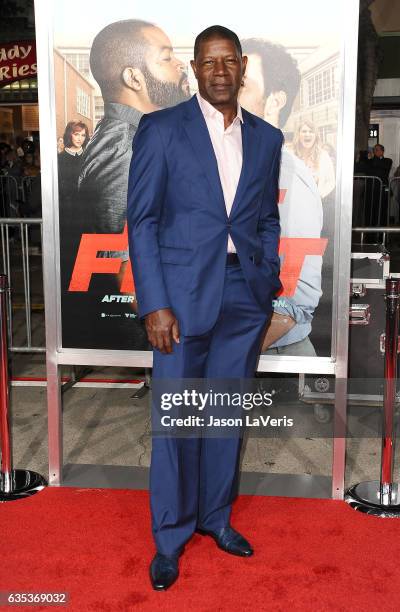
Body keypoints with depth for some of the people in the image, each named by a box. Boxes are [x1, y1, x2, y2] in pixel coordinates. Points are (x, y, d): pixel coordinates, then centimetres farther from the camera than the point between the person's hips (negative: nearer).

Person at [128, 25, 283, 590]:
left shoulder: (267, 138, 10)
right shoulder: (161, 130, -2)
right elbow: (142, 221, -5)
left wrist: (268, 285, 7)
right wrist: (154, 304, -12)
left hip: (246, 296, 4)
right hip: (183, 293, -4)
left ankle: (216, 514, 33)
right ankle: (171, 534, 22)